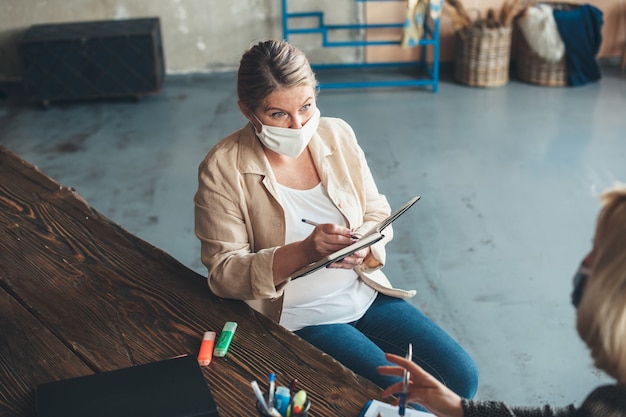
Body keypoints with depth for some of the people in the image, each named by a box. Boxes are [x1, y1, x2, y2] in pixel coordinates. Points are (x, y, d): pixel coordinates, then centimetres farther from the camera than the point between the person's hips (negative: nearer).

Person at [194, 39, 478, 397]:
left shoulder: (337, 135, -1)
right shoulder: (222, 169, -14)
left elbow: (377, 214, 6)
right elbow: (224, 272, -15)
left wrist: (363, 245, -19)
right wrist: (303, 252, -31)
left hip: (366, 293, 5)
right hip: (298, 318, -5)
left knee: (462, 376, -2)